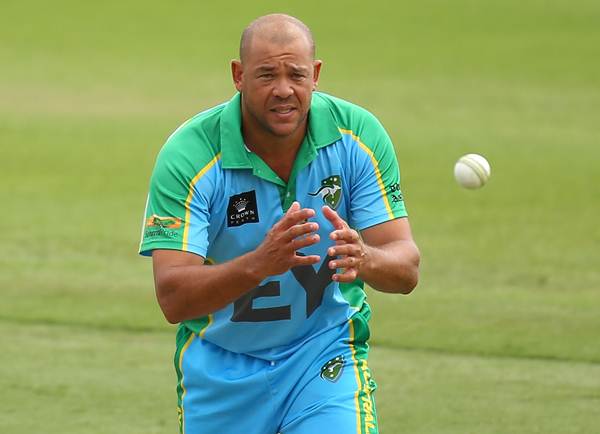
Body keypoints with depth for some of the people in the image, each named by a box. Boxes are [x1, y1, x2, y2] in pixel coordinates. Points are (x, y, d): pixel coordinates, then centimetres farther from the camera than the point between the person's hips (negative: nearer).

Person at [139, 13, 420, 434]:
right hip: (219, 365, 0)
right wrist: (258, 264, -46)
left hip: (326, 352, 0)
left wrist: (364, 259, -39)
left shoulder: (359, 135, -14)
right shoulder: (188, 155, -21)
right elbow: (172, 297, -28)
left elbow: (406, 268, -15)